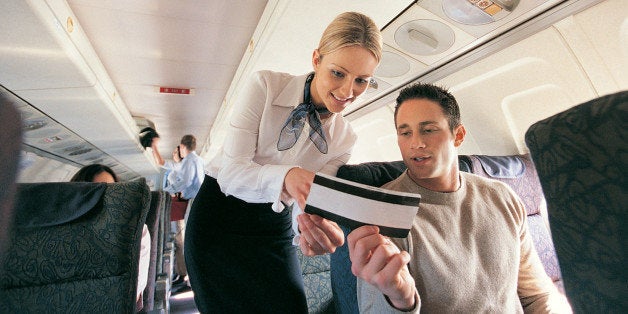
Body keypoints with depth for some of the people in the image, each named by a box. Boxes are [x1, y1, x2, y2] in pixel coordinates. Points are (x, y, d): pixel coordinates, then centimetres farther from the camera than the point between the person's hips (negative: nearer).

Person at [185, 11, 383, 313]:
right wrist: (285, 177, -40)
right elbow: (230, 171, -21)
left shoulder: (344, 138, -6)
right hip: (219, 217, -2)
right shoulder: (266, 85, -16)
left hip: (275, 229, 3)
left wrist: (320, 231, -34)